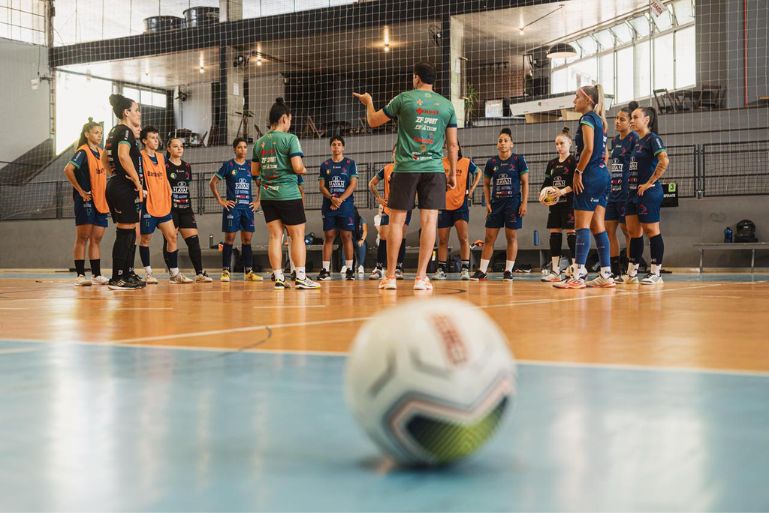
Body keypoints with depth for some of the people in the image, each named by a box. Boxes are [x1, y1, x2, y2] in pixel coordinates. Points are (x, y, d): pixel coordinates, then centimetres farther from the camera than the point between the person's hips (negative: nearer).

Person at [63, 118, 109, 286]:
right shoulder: (83, 152, -8)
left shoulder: (101, 152, 14)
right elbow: (68, 170, -22)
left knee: (96, 239, 9)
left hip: (101, 201, 7)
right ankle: (80, 275, -1)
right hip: (86, 201, -7)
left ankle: (97, 275, 13)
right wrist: (80, 190, -18)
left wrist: (106, 194, 12)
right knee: (83, 237, -4)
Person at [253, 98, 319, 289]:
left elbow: (255, 171, 15)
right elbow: (297, 167, -15)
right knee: (297, 235, 1)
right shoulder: (290, 138, -7)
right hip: (287, 193, -6)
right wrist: (303, 170, 5)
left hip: (266, 195, 6)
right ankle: (301, 277, -2)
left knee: (274, 236, 6)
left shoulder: (260, 142, 11)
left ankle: (278, 278, 4)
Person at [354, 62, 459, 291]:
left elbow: (373, 121, 11)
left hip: (406, 168, -1)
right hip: (434, 169, 1)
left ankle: (390, 276, 6)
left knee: (396, 221, 4)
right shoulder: (446, 105, 8)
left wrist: (368, 102, 30)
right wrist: (453, 173, 17)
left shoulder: (404, 98, 2)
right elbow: (453, 145, 8)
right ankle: (421, 277, -3)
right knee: (429, 221, 0)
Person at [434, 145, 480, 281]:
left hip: (461, 205, -2)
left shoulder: (467, 162, 0)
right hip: (444, 206, 2)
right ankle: (441, 270, 13)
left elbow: (478, 173, 18)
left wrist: (472, 189, 8)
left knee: (463, 237, -12)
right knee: (442, 240, 5)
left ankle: (465, 269, -9)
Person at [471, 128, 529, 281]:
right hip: (495, 203, 3)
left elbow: (525, 183, 0)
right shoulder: (491, 162, 7)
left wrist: (524, 203, -8)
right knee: (489, 237, 1)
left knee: (511, 237, 1)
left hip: (513, 203, -3)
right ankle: (482, 271, 3)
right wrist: (487, 203, 4)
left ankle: (508, 271, 7)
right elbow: (486, 184, 14)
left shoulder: (518, 160, -1)